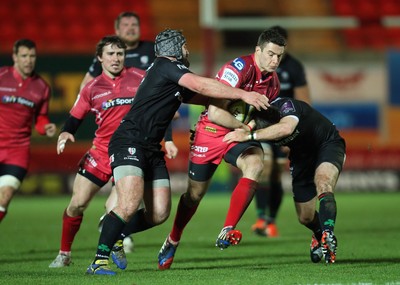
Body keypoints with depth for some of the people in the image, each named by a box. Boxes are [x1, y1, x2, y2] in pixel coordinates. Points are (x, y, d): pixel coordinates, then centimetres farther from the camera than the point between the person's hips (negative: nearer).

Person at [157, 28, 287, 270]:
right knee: (195, 193, 9)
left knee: (255, 164, -30)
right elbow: (215, 113, -30)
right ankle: (172, 242, 36)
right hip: (212, 132, -4)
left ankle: (227, 232, -28)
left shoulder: (273, 82, -1)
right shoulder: (239, 68, -25)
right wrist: (246, 127, -23)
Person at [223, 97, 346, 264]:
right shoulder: (254, 123, -20)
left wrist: (249, 136, -54)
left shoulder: (285, 106, -36)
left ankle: (328, 237, -42)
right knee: (305, 217, 6)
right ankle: (319, 237, 38)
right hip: (302, 155, 5)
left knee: (323, 183, -36)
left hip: (328, 144, -5)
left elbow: (286, 128, -58)